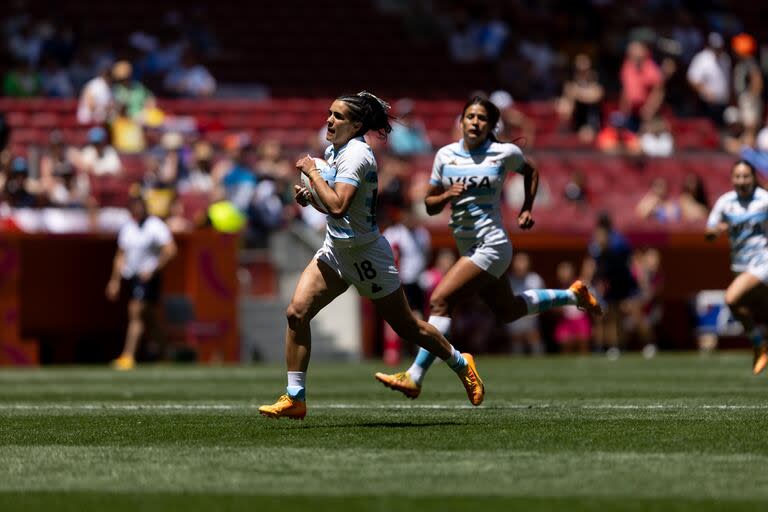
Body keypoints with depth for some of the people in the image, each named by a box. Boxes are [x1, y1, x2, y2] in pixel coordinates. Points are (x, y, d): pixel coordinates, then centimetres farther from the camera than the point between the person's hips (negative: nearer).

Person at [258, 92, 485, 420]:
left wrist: (312, 173, -24)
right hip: (336, 250, 8)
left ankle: (461, 364, 31)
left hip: (366, 254, -8)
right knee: (296, 312, -10)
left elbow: (338, 207, -34)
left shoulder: (355, 155, -22)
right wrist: (309, 195, 1)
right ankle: (295, 398, -7)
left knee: (406, 326, 7)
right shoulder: (333, 149, 5)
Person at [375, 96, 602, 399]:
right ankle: (572, 295, 43)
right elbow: (430, 206, 7)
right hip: (467, 247, 7)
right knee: (508, 311, 22)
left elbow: (531, 172, 15)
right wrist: (446, 196, -14)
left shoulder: (505, 153, -7)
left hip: (491, 245, -7)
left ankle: (414, 377, -19)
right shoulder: (445, 155, 3)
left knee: (440, 301, -19)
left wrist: (527, 209, 7)